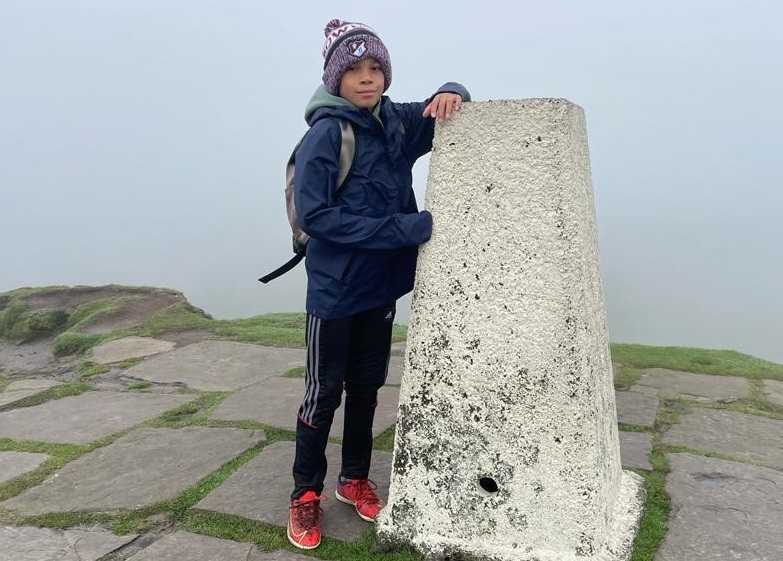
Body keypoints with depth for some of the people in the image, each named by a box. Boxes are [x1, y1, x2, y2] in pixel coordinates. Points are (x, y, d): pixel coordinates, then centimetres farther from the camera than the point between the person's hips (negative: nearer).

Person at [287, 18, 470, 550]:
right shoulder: (326, 134, -15)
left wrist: (450, 93, -10)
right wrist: (404, 228, -25)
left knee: (366, 387, 16)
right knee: (324, 394, 6)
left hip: (381, 285, 6)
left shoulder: (396, 121, 2)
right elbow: (315, 215, -22)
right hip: (335, 288, -5)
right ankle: (306, 493, 25)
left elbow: (446, 110, 17)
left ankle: (356, 480, 34)